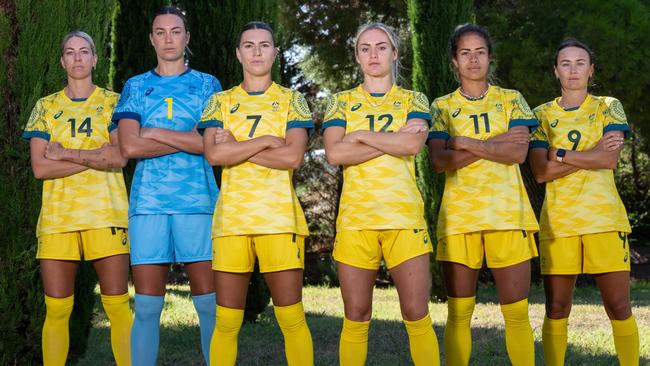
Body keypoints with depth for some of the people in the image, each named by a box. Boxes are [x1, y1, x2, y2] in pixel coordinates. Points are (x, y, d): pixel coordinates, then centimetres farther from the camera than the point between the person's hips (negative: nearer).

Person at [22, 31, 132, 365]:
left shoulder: (112, 102, 9)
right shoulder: (46, 107, 13)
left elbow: (120, 157, -6)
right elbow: (40, 167, 0)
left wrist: (66, 154, -6)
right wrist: (96, 156, -6)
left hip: (105, 214, -2)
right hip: (57, 216, 2)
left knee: (117, 306, -5)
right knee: (56, 309, 0)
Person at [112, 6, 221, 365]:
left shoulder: (207, 84, 11)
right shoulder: (135, 87, 13)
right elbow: (129, 146, -2)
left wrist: (155, 133, -3)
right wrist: (188, 140, -3)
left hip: (198, 201, -1)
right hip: (148, 202, 1)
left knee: (208, 302, -1)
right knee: (147, 306, 0)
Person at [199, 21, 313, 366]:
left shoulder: (291, 100, 9)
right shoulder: (221, 102, 13)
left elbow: (293, 156, -6)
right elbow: (213, 154, -4)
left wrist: (236, 148, -3)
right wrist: (264, 141, -8)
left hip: (280, 218, -1)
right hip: (231, 218, 1)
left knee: (291, 318, -3)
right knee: (226, 321, 1)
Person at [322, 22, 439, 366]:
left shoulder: (414, 101, 11)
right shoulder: (341, 102, 11)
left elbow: (413, 144, -10)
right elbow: (334, 153, -7)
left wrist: (360, 135, -4)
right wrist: (394, 139, -8)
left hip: (404, 217, -1)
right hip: (355, 217, 1)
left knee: (417, 315, -4)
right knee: (356, 317, 3)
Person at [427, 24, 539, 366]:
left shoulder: (511, 100, 10)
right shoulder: (442, 106, 10)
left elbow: (518, 152, -5)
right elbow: (438, 160, -5)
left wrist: (466, 143, -8)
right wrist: (496, 143, -10)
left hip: (508, 212, 0)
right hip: (459, 213, 0)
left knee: (517, 311, -3)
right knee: (459, 313, 1)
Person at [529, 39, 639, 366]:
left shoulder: (608, 107, 8)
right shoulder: (543, 115, 9)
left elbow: (610, 159, -8)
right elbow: (541, 172, -4)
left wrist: (561, 155, -8)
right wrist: (592, 154, -9)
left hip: (604, 218, -1)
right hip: (558, 221, 1)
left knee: (619, 307, -2)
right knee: (556, 310, 3)